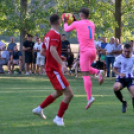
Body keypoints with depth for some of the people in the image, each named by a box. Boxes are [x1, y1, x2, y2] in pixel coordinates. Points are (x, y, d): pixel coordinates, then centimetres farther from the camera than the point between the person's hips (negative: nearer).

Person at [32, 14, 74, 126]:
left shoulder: (48, 35, 12)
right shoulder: (55, 35, -16)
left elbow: (42, 52, 18)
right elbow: (52, 50, -31)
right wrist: (62, 63, -36)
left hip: (50, 68, 10)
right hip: (54, 69, -10)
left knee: (59, 92, 26)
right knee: (69, 94, -10)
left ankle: (40, 109, 32)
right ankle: (59, 118, -3)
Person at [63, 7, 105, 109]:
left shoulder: (77, 24, -3)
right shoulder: (92, 24, 14)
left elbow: (66, 29, 13)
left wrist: (65, 22, 32)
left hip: (85, 52, -6)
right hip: (93, 51, 6)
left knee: (86, 75, -7)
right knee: (87, 70, 26)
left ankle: (89, 97, -16)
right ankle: (99, 72, -4)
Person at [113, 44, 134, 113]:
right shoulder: (119, 58, -2)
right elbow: (114, 69, 5)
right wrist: (119, 74, -16)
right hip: (121, 79, -1)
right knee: (115, 87, -31)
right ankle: (124, 102, -7)